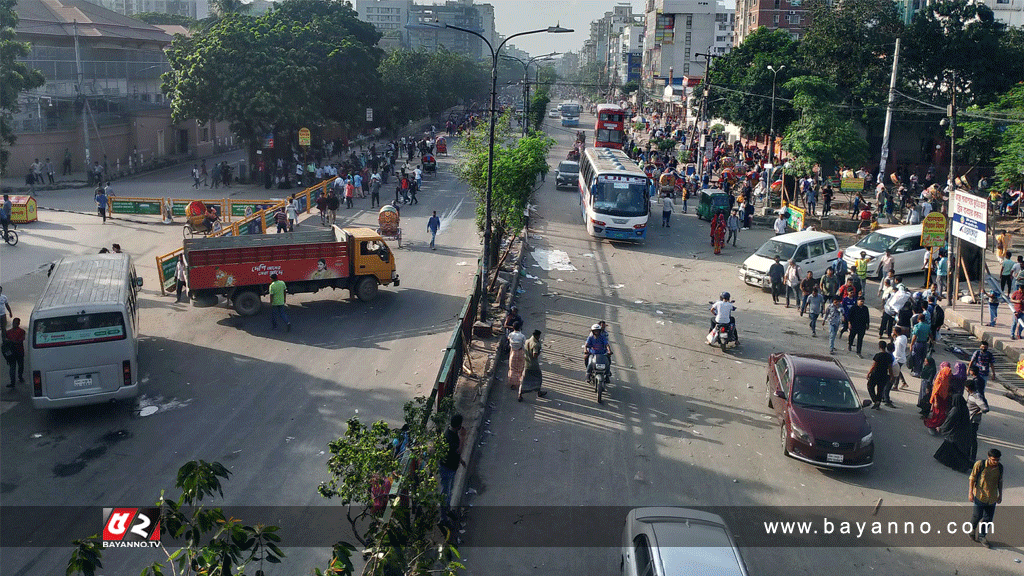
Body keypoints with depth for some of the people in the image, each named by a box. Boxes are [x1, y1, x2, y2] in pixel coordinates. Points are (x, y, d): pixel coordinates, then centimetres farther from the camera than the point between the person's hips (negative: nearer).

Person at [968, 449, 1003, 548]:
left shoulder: (1000, 467, -2)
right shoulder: (979, 465, -15)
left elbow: (1000, 481, 13)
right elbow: (972, 478, -8)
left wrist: (1000, 495, 17)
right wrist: (970, 493, -10)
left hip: (992, 497, 4)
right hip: (980, 495, -4)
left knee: (988, 518, 8)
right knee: (977, 515, 3)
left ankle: (981, 535, 26)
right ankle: (972, 530, 32)